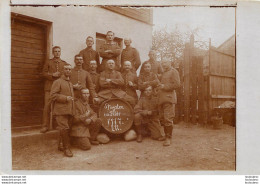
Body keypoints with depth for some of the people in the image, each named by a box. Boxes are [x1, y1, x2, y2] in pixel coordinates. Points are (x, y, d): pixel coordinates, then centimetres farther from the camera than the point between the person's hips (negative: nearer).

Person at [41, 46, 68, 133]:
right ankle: (45, 125, 3)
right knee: (47, 106, -6)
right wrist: (52, 75, -9)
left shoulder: (64, 63, 15)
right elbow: (44, 73, 4)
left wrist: (60, 75, -4)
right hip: (49, 87, -1)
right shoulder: (48, 62, 12)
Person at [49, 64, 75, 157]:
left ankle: (61, 145, 24)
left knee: (66, 129, 10)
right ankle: (66, 148, -4)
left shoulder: (70, 84, 22)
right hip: (60, 110, -7)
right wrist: (65, 98, -17)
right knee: (64, 129, -13)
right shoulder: (57, 82, -2)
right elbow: (53, 95, -12)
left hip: (69, 110, 8)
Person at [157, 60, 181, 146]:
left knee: (168, 119, -10)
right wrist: (159, 86, 15)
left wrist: (165, 87, -12)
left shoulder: (173, 71, 1)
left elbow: (177, 84, -11)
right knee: (162, 119, 9)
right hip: (161, 98, 8)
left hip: (169, 98, -8)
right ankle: (166, 134, 21)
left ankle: (168, 138, -4)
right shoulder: (163, 73, 25)